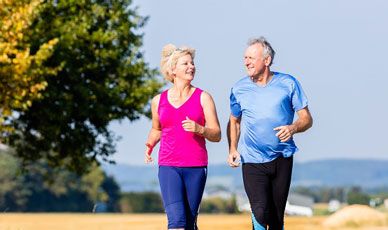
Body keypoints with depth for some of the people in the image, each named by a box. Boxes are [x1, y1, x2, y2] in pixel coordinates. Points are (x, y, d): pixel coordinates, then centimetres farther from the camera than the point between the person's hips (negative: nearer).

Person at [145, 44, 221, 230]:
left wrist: (199, 129, -19)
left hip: (196, 167, 0)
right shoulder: (158, 101, 8)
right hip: (168, 167, 0)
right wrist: (149, 144, 5)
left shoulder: (203, 98, 3)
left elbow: (216, 135, 0)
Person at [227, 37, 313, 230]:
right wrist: (233, 149, 2)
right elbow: (234, 122, 18)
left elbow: (306, 119, 2)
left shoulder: (288, 84, 0)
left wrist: (293, 128, -20)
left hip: (282, 158, 0)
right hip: (252, 160, 0)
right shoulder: (240, 88, 4)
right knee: (260, 211, -19)